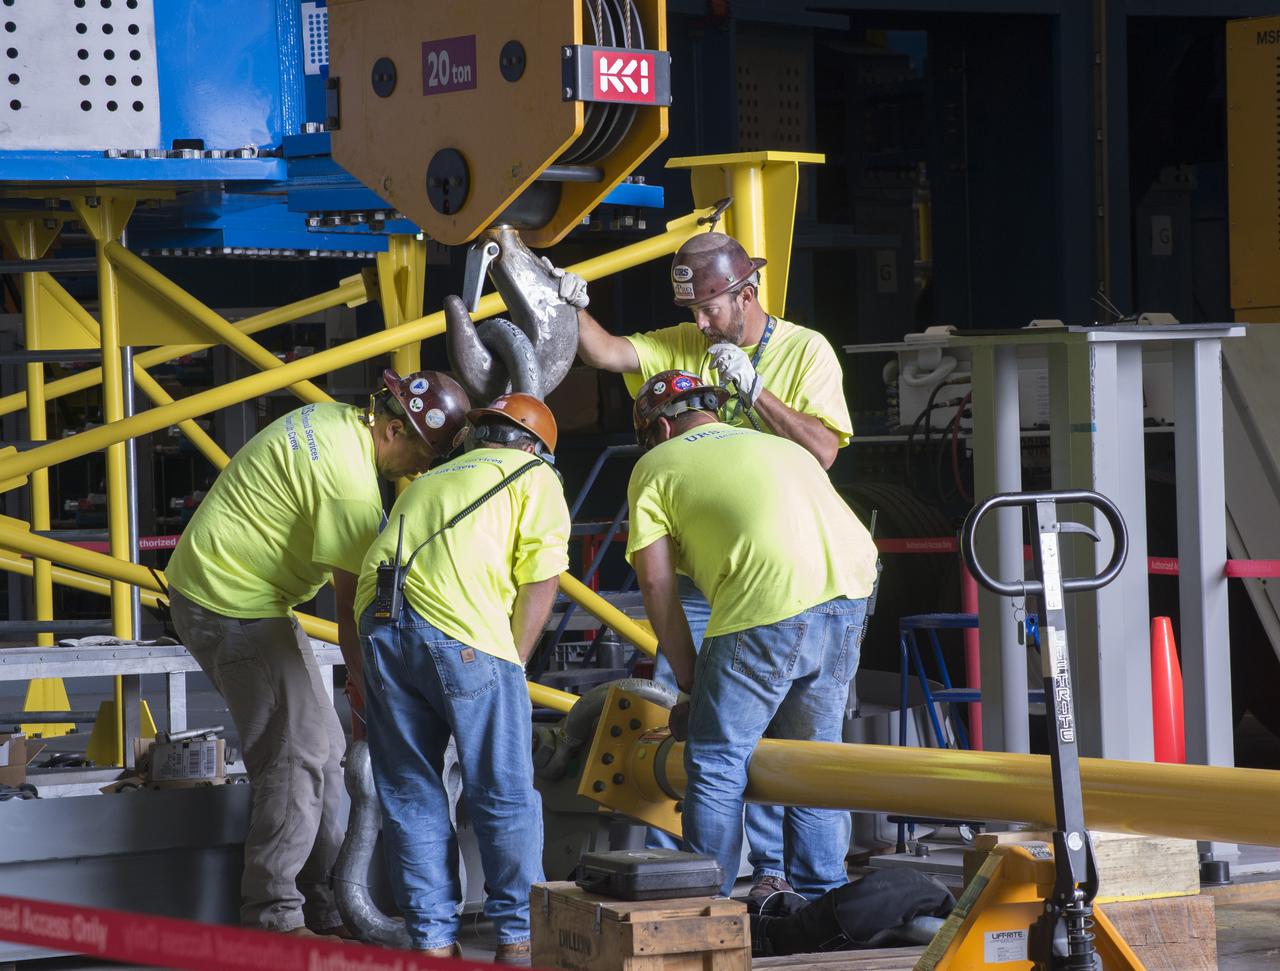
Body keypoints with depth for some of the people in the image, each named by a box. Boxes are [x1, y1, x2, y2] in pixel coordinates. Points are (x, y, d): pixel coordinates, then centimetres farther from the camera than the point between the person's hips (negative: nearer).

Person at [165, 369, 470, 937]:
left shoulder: (333, 420, 6)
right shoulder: (350, 484, -25)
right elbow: (352, 608, -20)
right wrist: (371, 694, -12)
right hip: (230, 605, -11)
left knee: (322, 747, 11)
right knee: (298, 755, -12)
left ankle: (320, 911, 15)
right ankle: (273, 921, -8)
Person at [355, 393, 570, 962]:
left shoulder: (429, 481, 34)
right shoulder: (534, 477, 17)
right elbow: (540, 584, 6)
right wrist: (511, 665, 12)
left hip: (380, 623, 5)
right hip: (463, 631, -5)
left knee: (410, 798, 12)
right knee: (504, 795, 5)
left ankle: (432, 941, 14)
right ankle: (518, 938, 9)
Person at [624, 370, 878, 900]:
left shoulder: (656, 466, 17)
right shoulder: (779, 446, 33)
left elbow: (656, 585, 11)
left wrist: (690, 682, 16)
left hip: (768, 608, -6)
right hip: (848, 597, 6)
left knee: (716, 764, 4)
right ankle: (823, 901, 21)